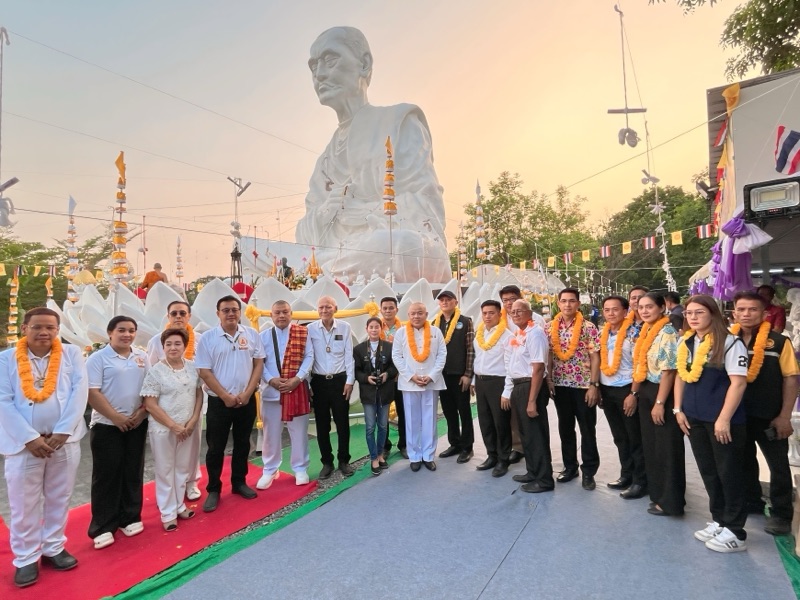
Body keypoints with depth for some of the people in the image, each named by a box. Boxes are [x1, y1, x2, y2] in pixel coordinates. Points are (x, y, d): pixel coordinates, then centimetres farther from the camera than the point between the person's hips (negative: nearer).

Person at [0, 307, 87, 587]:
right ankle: (26, 558, 24)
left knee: (59, 498, 12)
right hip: (24, 441, -1)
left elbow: (80, 390, -4)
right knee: (24, 502, 7)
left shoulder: (71, 353, 2)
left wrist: (62, 432, -12)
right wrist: (30, 438, -14)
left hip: (65, 439, 1)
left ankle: (53, 548, 30)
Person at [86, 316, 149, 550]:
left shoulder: (142, 357, 6)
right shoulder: (98, 358, -7)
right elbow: (92, 392, -13)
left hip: (137, 424, 4)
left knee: (133, 473, 11)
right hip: (107, 425, -4)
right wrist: (116, 417, -15)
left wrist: (142, 412, -6)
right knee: (106, 475, 2)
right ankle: (102, 527, 14)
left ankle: (130, 518, 24)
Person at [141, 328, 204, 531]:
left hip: (187, 427, 4)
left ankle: (179, 506, 33)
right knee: (165, 470, 9)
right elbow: (150, 404, -13)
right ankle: (168, 513, 23)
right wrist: (174, 426, -15)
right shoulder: (156, 371, -12)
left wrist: (193, 420, -6)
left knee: (183, 468, 16)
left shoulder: (193, 367, 0)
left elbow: (199, 394, 6)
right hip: (163, 429, -4)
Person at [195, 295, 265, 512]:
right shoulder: (208, 338, -6)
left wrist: (247, 393, -8)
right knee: (215, 448, 6)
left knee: (242, 444, 15)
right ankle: (213, 490, 22)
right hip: (219, 402, -2)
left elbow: (258, 364, 1)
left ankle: (239, 482, 31)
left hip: (247, 400, 3)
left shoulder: (252, 334, 1)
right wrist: (226, 396, -12)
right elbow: (204, 372, -8)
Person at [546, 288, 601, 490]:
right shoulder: (550, 327, 3)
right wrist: (548, 379, -2)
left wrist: (594, 385, -13)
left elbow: (595, 357, -8)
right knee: (565, 428, 13)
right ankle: (570, 466, 27)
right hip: (560, 385, 4)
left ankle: (589, 471, 18)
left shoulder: (588, 327, -7)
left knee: (588, 430, 6)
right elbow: (548, 355, 6)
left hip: (583, 385, -3)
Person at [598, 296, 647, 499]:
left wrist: (634, 393, -17)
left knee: (635, 438, 4)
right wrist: (597, 388, 11)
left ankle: (640, 481, 15)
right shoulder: (603, 334, 7)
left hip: (626, 390, -6)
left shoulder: (633, 334, -11)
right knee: (619, 437, 16)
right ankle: (626, 474, 29)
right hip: (607, 390, 6)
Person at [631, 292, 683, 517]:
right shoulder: (645, 332, 11)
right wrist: (635, 392, 13)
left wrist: (660, 403, -20)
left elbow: (668, 370, -20)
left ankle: (670, 501, 14)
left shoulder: (667, 333, -16)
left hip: (663, 394, -9)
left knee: (667, 449, 2)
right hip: (646, 392, 9)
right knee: (650, 446, 16)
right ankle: (657, 493, 30)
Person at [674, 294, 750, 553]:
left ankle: (735, 531, 18)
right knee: (708, 472, 15)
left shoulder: (729, 342, -13)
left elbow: (738, 382, -17)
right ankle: (719, 521, 30)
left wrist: (724, 419, -19)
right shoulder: (685, 343, 7)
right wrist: (679, 409, 9)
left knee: (729, 473, 5)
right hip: (695, 418, 6)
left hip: (724, 420, -6)